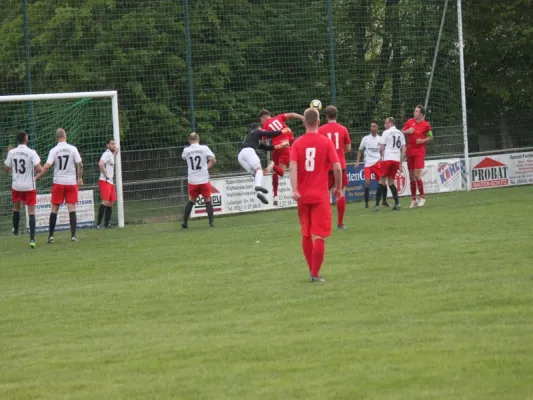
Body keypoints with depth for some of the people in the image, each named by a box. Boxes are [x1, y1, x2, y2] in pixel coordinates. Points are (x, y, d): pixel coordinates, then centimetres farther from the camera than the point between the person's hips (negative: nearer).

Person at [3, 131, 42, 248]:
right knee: (31, 211, 0)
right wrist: (39, 166, 2)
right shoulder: (31, 153, -13)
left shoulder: (11, 152, -4)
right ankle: (32, 239, -10)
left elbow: (6, 169, 4)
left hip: (16, 186, 3)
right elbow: (38, 169, -19)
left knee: (16, 207, 27)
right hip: (29, 186, -3)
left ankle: (15, 230, 43)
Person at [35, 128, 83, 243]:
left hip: (58, 183, 0)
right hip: (71, 182, 0)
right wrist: (80, 178, 11)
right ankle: (73, 235, -6)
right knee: (72, 208, 0)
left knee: (54, 209, 7)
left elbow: (47, 167, -12)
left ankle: (51, 235, 7)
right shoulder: (73, 149, -4)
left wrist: (36, 177, -3)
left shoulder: (53, 151, -6)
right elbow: (80, 165, -4)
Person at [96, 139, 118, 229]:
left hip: (110, 182, 10)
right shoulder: (107, 154, -12)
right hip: (104, 181, -10)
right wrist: (106, 175, -21)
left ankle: (107, 223, 13)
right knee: (105, 202, -17)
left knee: (111, 203, 8)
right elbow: (101, 164, -28)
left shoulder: (112, 154, 17)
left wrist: (115, 154, 24)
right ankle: (99, 223, -18)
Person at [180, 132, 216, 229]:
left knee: (191, 201, 17)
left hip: (192, 181, 2)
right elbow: (213, 160, -6)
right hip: (204, 180, -2)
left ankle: (185, 222, 12)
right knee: (208, 200, 9)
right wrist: (206, 168, 5)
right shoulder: (204, 148, -6)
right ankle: (211, 222, 4)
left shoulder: (186, 150, 1)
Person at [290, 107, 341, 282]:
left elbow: (293, 167, -13)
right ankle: (315, 274, -6)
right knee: (319, 235, -1)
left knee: (306, 234, 15)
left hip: (303, 195, 3)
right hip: (320, 195, -3)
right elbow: (337, 168, -9)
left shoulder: (297, 143, 0)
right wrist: (338, 188, 5)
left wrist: (294, 190, -19)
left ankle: (312, 271, 22)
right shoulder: (326, 142, -5)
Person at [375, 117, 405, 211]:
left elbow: (381, 148, -5)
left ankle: (377, 204, -6)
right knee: (391, 182, 13)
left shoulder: (386, 133, -1)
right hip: (397, 160, 5)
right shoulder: (400, 134, 14)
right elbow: (403, 150, 12)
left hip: (387, 159, -5)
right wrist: (400, 163, 16)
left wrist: (382, 154, 15)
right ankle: (397, 203, 0)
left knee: (382, 181, -1)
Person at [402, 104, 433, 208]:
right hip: (410, 152, 5)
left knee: (417, 175, -13)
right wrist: (408, 131, -8)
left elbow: (431, 137, 6)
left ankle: (422, 197, 2)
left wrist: (423, 140, -12)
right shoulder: (410, 122, 6)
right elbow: (402, 132, 13)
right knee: (411, 176, 7)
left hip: (419, 152, -5)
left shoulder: (425, 125, -4)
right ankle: (413, 199, 15)